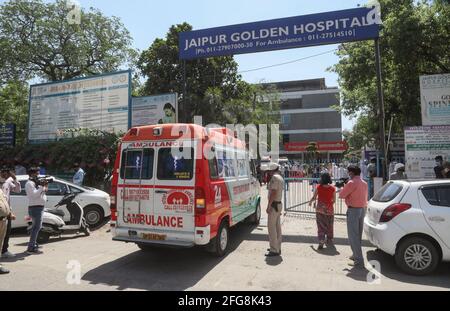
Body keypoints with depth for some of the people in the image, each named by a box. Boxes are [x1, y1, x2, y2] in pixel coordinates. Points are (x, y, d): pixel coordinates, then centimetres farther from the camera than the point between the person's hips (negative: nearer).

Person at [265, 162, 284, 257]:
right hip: (279, 204, 10)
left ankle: (274, 250, -2)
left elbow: (273, 193, -23)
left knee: (271, 227, -6)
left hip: (274, 205, -10)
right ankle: (277, 248, 23)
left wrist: (268, 206, -21)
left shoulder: (274, 177, -17)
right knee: (277, 227, 15)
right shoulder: (280, 177, 16)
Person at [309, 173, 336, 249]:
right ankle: (329, 241, 29)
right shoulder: (332, 188, -7)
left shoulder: (318, 187, -8)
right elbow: (334, 200, 0)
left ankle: (321, 242, -1)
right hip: (329, 210, 1)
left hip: (320, 210, -1)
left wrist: (310, 202, 18)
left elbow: (314, 198, -2)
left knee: (321, 227, 5)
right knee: (329, 226, 17)